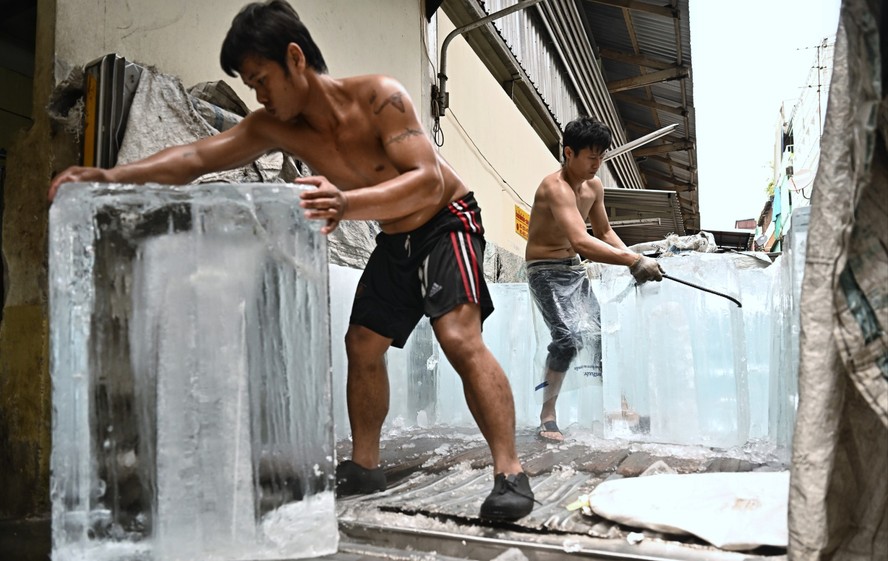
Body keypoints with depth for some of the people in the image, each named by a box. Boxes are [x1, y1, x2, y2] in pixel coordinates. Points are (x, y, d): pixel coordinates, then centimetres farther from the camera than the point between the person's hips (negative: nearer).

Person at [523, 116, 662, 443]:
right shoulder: (556, 187, -25)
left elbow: (604, 232, 16)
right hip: (546, 270, -9)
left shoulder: (594, 186, 4)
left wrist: (633, 260, -1)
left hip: (575, 268, 9)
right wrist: (634, 260, -42)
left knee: (598, 334, 8)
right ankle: (547, 416, -10)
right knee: (569, 336, -22)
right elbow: (581, 242, -39)